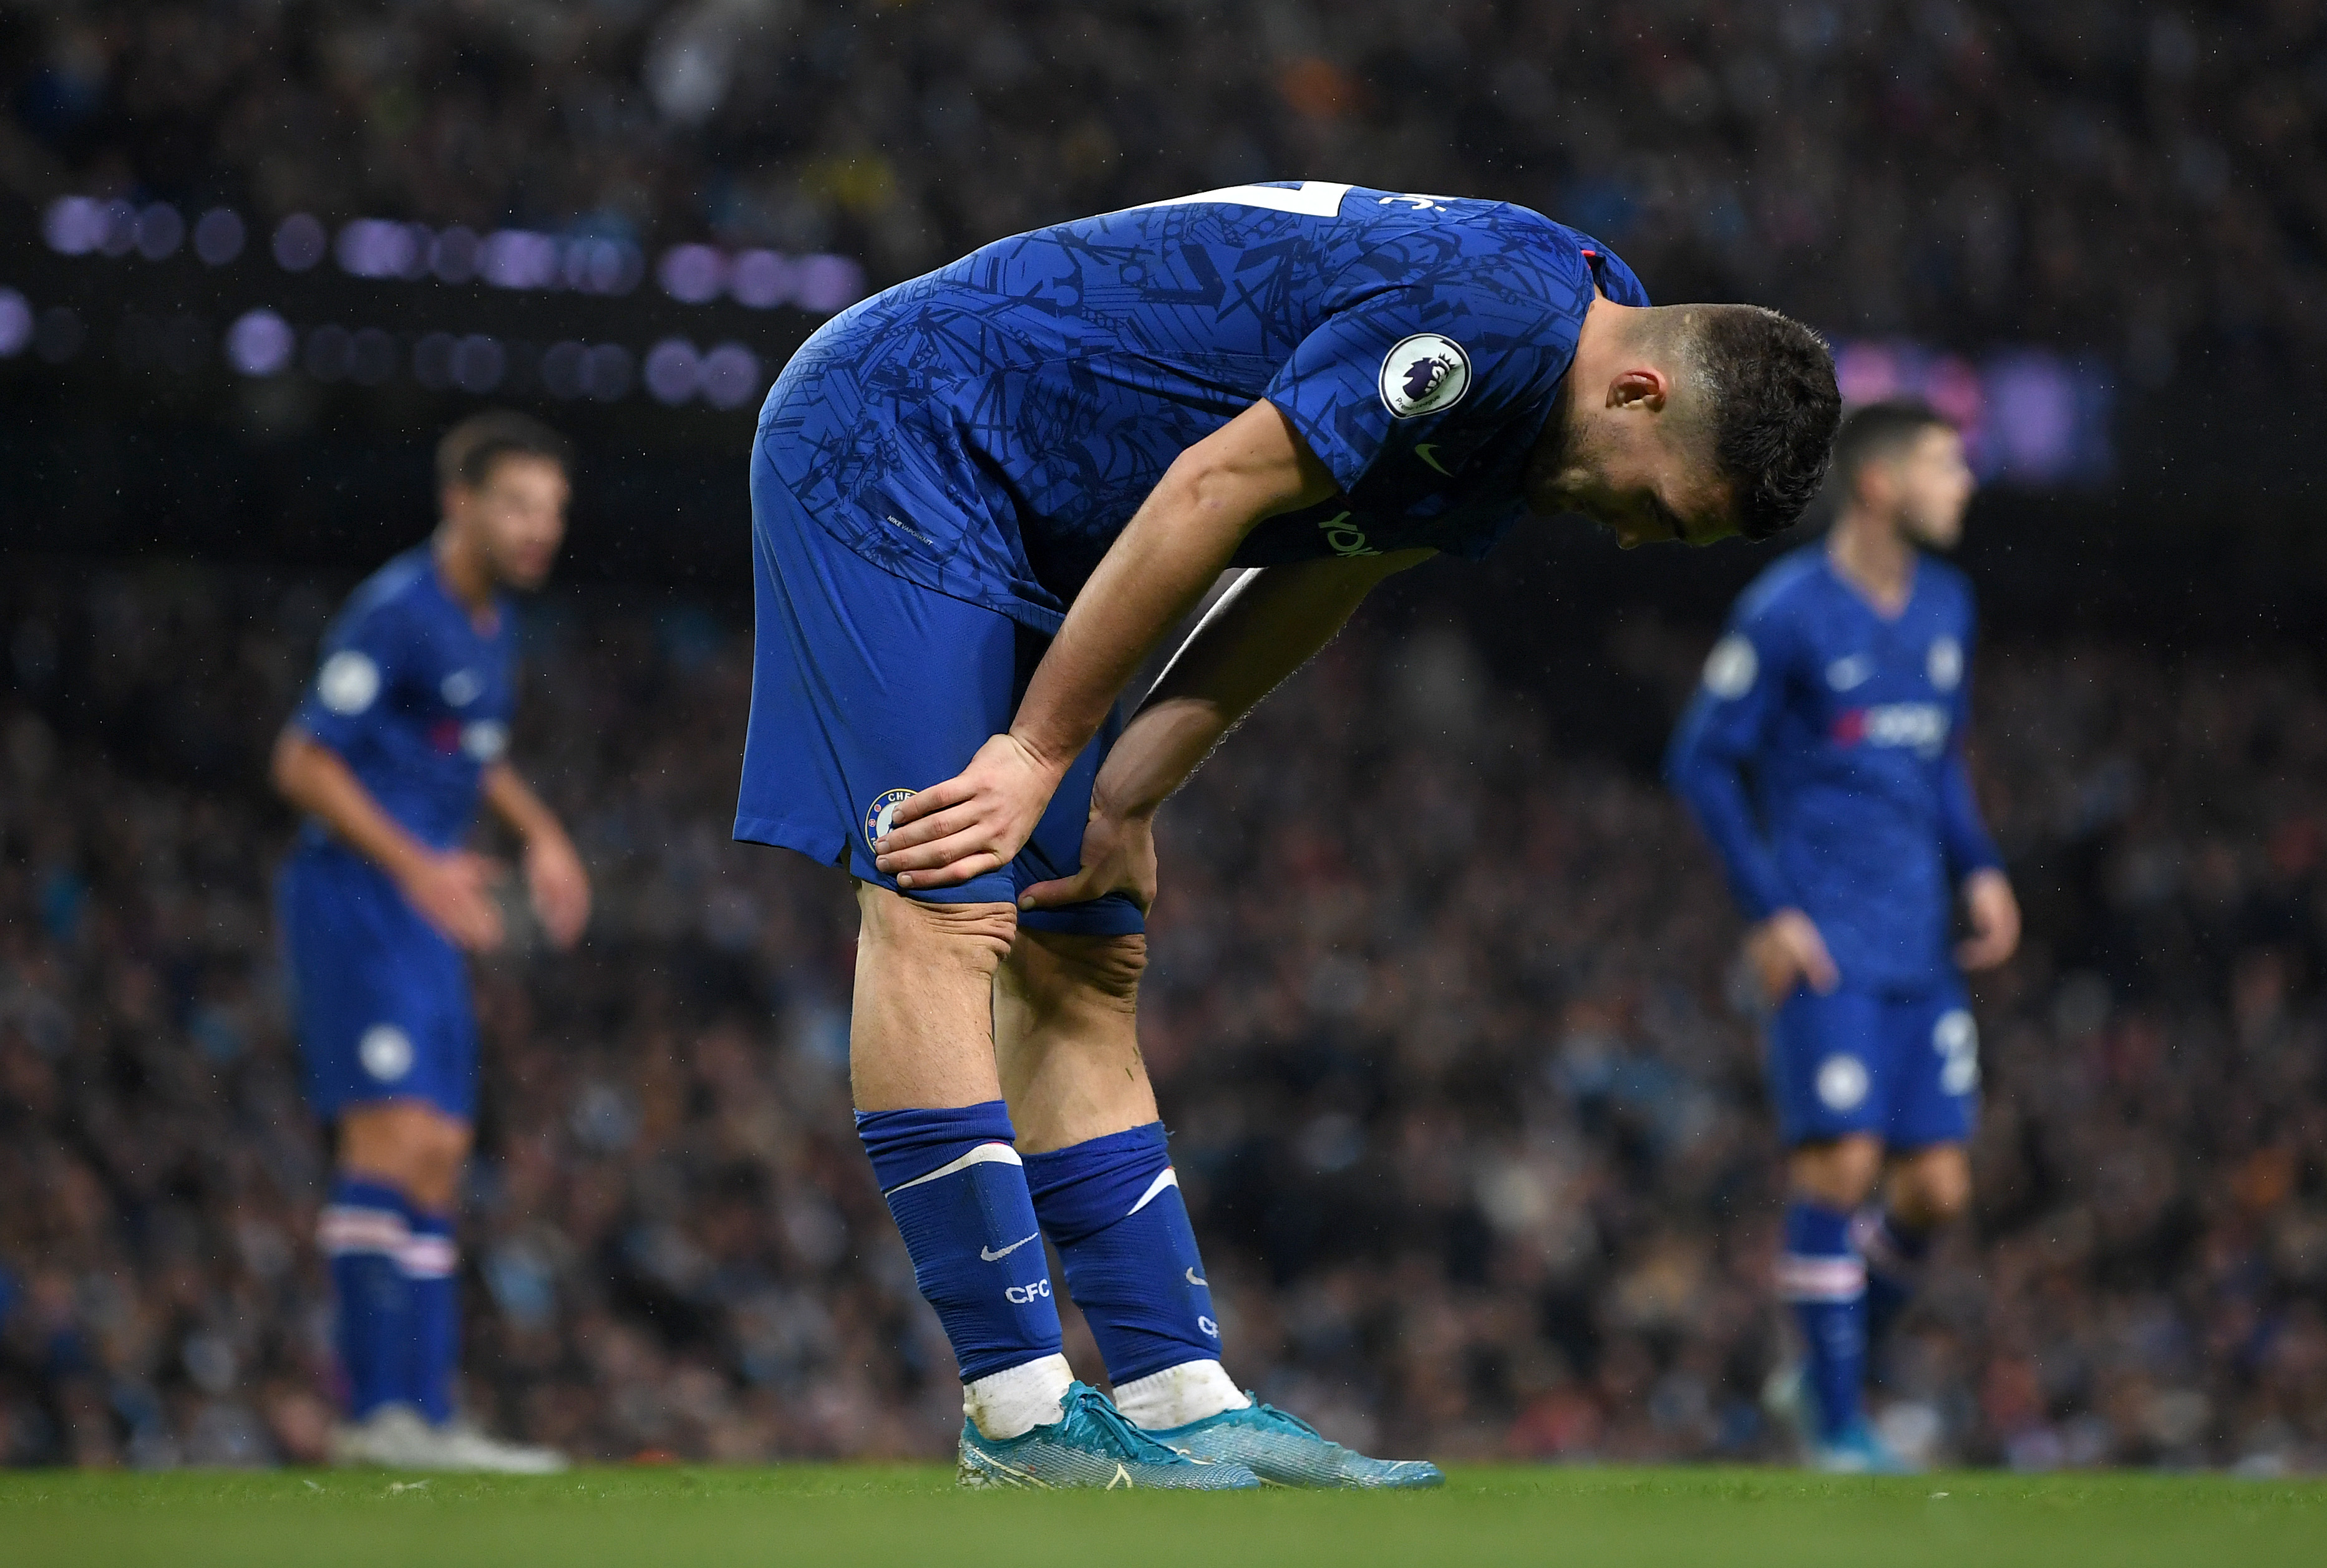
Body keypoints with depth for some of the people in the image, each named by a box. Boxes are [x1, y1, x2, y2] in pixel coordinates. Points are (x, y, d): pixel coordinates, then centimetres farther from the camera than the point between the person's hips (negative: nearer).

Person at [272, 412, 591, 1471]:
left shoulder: (490, 616, 15)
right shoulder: (396, 612, -14)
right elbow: (302, 762, -16)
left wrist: (540, 833, 18)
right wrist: (415, 865, -24)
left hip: (423, 914, 10)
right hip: (356, 901, -10)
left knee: (437, 1156, 6)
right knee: (394, 1136, -18)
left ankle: (427, 1415, 7)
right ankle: (377, 1412, -22)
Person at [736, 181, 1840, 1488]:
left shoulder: (1527, 404, 6)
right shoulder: (1492, 315, -25)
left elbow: (1309, 588, 8)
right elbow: (1212, 493, -24)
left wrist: (1122, 800, 0)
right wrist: (1042, 752, -16)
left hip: (1029, 534, 10)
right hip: (890, 440, -10)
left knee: (1082, 969, 6)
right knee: (943, 913, -15)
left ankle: (1181, 1399, 4)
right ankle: (1021, 1413, -17)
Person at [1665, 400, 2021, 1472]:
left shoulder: (1946, 605, 13)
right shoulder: (1787, 611, -8)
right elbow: (1701, 760, -5)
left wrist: (1978, 869, 9)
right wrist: (1769, 912, -11)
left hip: (1924, 954, 6)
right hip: (1828, 948, -6)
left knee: (1936, 1186, 2)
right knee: (1840, 1161, -13)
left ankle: (1836, 1370, 23)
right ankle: (1837, 1424, -5)